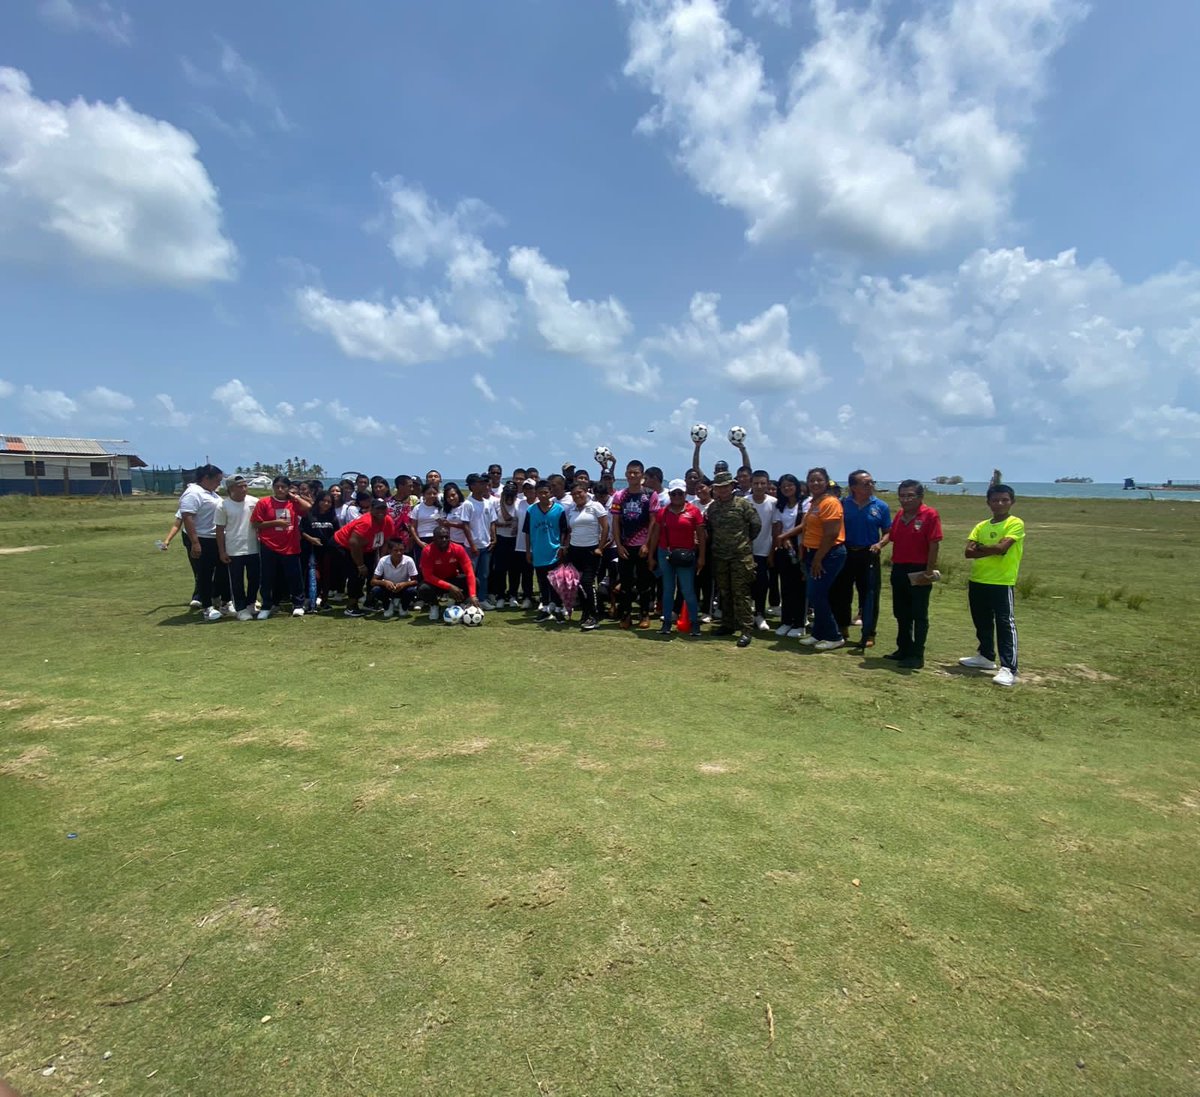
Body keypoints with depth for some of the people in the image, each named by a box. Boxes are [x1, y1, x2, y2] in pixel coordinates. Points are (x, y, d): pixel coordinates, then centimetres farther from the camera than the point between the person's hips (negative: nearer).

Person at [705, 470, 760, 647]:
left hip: (741, 555, -5)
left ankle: (746, 630, -3)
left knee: (741, 593, -6)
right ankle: (728, 625, 24)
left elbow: (756, 524, -2)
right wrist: (713, 545, 10)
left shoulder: (743, 504, -5)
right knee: (723, 592, 12)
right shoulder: (712, 507, 9)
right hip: (719, 556, 5)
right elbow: (708, 529, 17)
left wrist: (745, 541, 4)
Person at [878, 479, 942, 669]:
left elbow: (934, 545, -14)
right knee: (901, 613, 15)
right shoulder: (900, 515, 10)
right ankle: (903, 649, 28)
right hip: (899, 569, 7)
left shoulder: (929, 514, -11)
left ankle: (917, 655, 8)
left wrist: (929, 571, -18)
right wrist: (881, 543, -4)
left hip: (919, 571, -7)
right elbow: (891, 535, 19)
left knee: (919, 615, 2)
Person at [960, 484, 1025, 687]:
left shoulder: (1016, 523, -4)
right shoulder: (982, 526, 12)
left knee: (1005, 624, -8)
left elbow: (1002, 547, -18)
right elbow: (969, 552, 0)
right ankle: (986, 656, 34)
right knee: (982, 622, 18)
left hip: (1002, 583, -6)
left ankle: (1008, 669, -9)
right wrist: (990, 550, -13)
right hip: (977, 581, 7)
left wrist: (981, 548, -4)